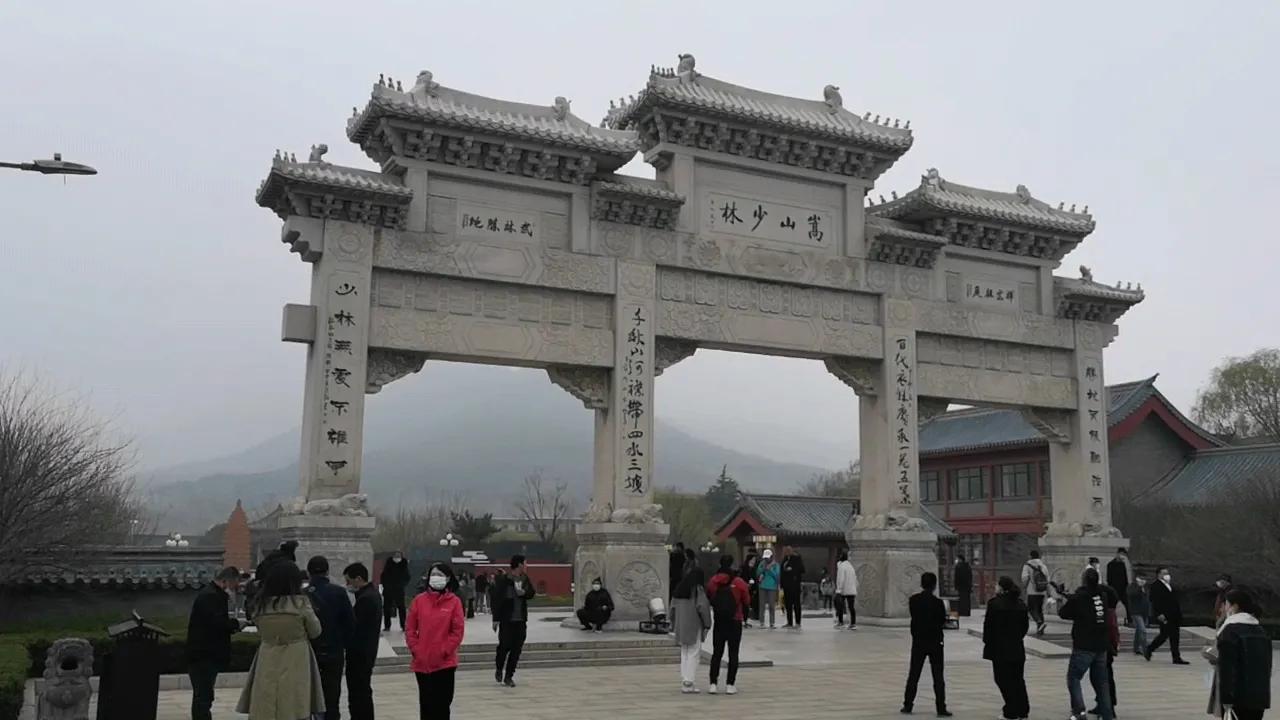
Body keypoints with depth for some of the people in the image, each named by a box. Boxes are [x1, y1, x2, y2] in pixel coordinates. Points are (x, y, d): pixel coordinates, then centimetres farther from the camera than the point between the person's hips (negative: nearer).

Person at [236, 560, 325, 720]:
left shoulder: (261, 605, 1)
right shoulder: (300, 603, -10)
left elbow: (260, 635, 7)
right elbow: (315, 631, 1)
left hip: (267, 666, 3)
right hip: (295, 664, -3)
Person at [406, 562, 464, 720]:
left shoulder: (454, 601, -4)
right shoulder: (419, 600, 3)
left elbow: (458, 630, -5)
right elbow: (410, 628, 5)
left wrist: (444, 651, -10)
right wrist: (415, 650, -4)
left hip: (445, 663, -2)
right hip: (421, 662, 2)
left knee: (442, 703, 2)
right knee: (425, 703, 12)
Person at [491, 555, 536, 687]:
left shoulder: (525, 580, 8)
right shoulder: (502, 581, -9)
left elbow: (531, 594, 5)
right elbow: (497, 600, -9)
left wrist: (523, 592, -18)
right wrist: (496, 619, -11)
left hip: (521, 620, 5)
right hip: (506, 620, -5)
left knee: (516, 649, 3)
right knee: (505, 646, -3)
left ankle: (509, 676, 12)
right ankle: (499, 670, 24)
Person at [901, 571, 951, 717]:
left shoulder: (913, 600, -4)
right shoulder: (937, 603, -15)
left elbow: (914, 616, 5)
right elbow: (943, 623, -6)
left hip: (918, 642, 3)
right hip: (935, 642, -3)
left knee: (913, 675, 11)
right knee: (938, 676, 4)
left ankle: (907, 705, 13)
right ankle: (941, 708, 4)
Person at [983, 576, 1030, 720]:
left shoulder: (994, 603, -13)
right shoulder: (1021, 604, 4)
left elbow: (988, 624, -10)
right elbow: (1025, 625, 11)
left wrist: (987, 642, 4)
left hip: (999, 649, -5)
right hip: (1017, 649, 6)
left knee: (1003, 680, 2)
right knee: (1018, 679, 15)